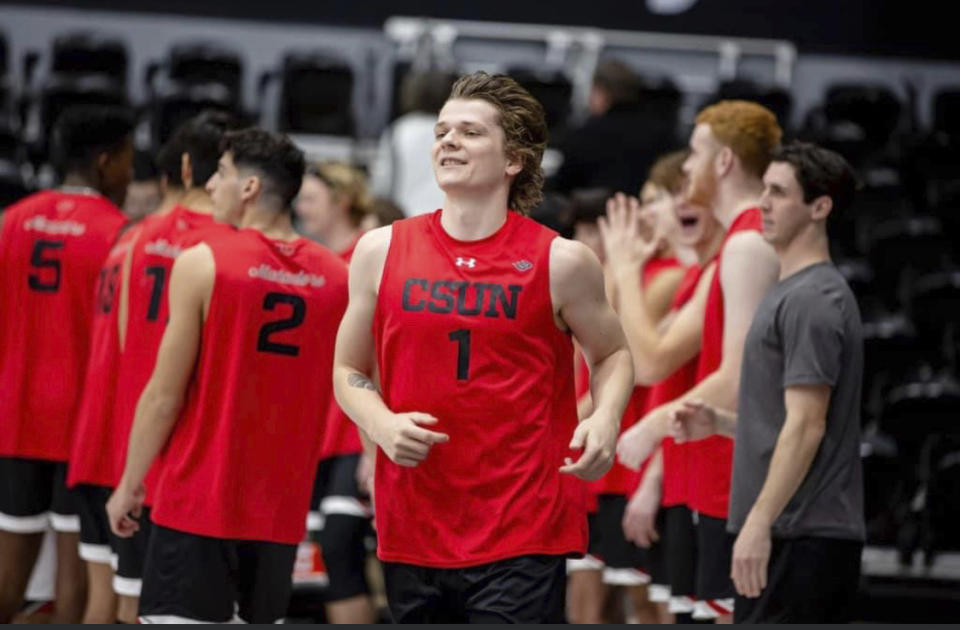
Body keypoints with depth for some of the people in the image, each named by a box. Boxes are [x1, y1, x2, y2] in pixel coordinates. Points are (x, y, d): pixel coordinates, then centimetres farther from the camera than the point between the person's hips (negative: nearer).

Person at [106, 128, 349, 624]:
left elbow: (164, 396, -8)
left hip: (198, 503, -5)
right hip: (282, 508, 5)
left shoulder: (202, 264, -9)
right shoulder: (336, 277, 3)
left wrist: (130, 484, 1)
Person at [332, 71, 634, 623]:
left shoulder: (561, 262, -1)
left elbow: (612, 354, 13)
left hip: (523, 538, -3)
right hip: (412, 532, 4)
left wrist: (605, 420, -8)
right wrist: (381, 424, -5)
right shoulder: (382, 251, 7)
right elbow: (349, 370, 16)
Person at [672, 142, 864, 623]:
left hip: (798, 536, -10)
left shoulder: (812, 300, -13)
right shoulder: (793, 293, 19)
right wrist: (719, 422, 11)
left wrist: (760, 522, -20)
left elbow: (806, 426, -19)